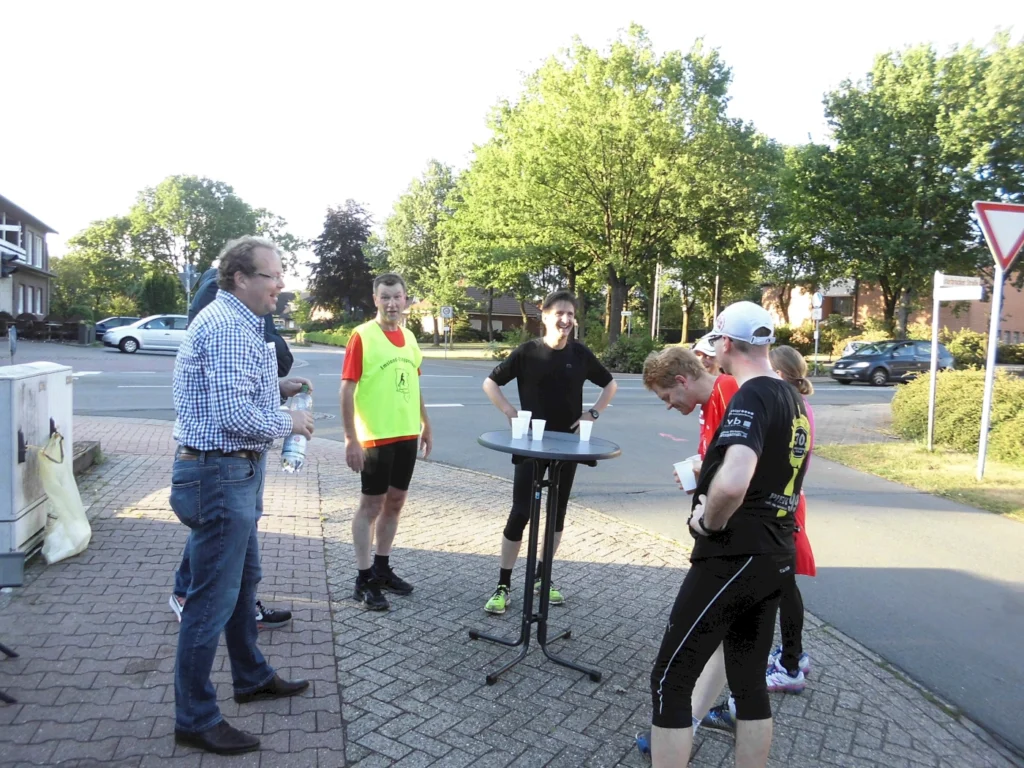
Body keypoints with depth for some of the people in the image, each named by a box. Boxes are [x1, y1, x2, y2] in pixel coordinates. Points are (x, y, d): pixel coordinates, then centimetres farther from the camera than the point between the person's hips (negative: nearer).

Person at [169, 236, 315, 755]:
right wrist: (289, 423, -12)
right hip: (220, 474, -11)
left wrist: (277, 389, 10)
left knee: (243, 579, 22)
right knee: (213, 598, 0)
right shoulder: (227, 327, -20)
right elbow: (234, 416, -27)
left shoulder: (238, 322, 14)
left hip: (235, 471, 11)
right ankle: (194, 719, 15)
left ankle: (251, 677, 40)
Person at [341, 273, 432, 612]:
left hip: (407, 435, 7)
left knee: (395, 502, 14)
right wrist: (351, 439, -17)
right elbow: (347, 389, -13)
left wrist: (425, 426, 17)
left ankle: (382, 568, 29)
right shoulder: (361, 336, -10)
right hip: (375, 437, -7)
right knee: (371, 505, 2)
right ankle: (364, 579, 13)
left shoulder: (409, 338, 10)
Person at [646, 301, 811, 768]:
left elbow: (732, 482, -35)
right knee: (749, 683, 18)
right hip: (776, 558, 9)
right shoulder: (793, 400, 10)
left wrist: (707, 521, -17)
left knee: (670, 681, 1)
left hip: (733, 558, -9)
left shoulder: (751, 398, -19)